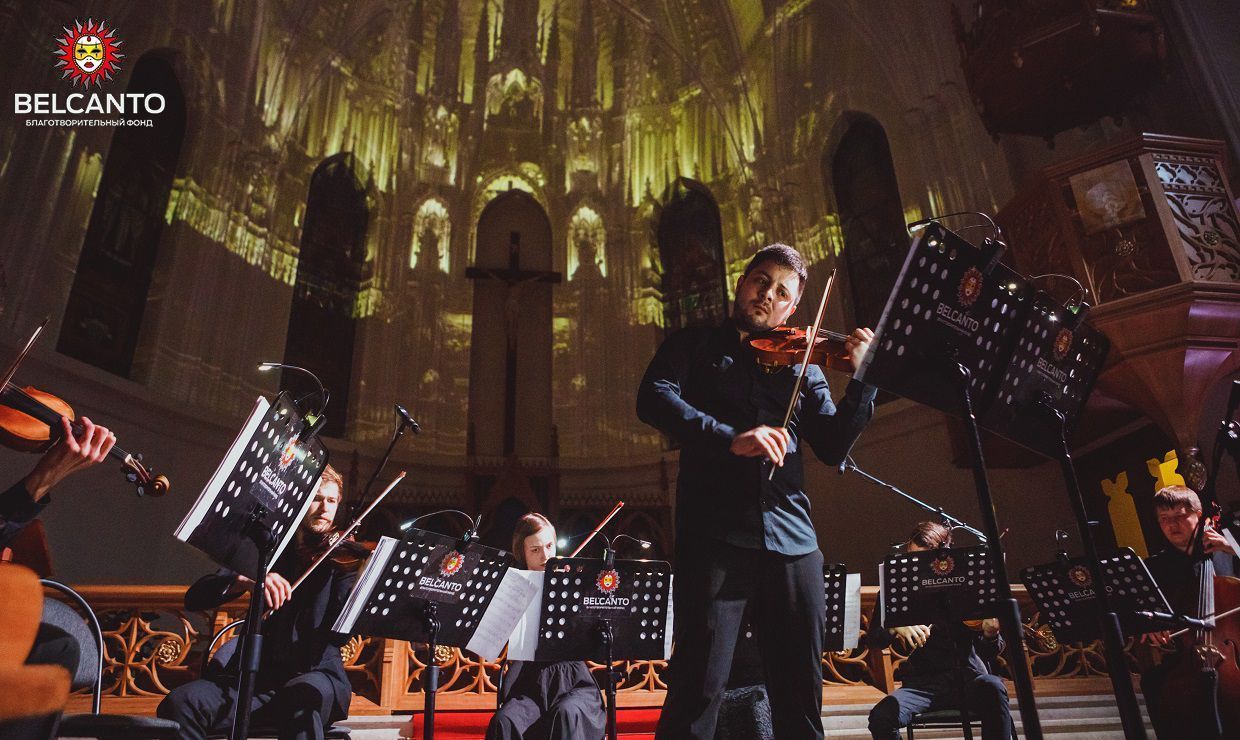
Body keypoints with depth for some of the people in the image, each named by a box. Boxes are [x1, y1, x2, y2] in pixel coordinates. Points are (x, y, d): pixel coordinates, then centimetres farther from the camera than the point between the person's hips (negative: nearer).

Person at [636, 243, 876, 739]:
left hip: (792, 541, 4)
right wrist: (730, 438, -20)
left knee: (801, 697, 10)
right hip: (716, 532, -3)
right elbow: (653, 399, -6)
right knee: (698, 692, -7)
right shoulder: (697, 344, 13)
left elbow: (833, 447, 11)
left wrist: (864, 378, -2)